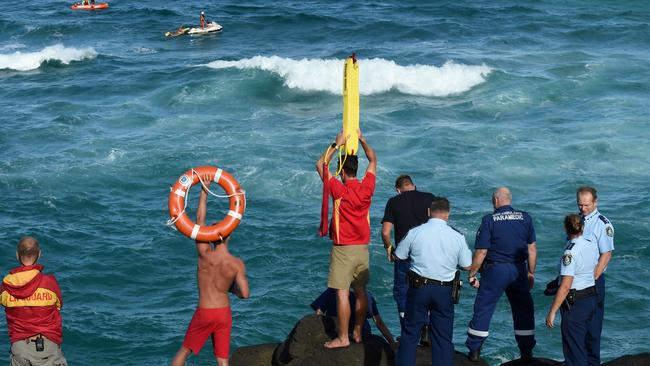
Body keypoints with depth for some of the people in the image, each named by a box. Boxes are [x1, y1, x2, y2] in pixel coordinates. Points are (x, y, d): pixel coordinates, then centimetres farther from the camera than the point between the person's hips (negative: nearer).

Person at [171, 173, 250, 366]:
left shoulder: (204, 255, -12)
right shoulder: (237, 264, -11)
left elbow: (200, 219, -8)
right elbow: (245, 294, -13)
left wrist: (205, 190, -6)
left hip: (204, 313, -1)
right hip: (224, 313, 1)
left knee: (184, 350, 17)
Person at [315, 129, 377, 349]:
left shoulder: (339, 190, -14)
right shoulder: (366, 189, -1)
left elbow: (320, 165, -4)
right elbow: (373, 161, 15)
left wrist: (337, 145, 2)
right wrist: (361, 139, 19)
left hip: (343, 248, -6)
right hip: (363, 248, 6)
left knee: (342, 293, -5)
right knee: (360, 291, 13)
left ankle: (343, 337, -4)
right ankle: (358, 333, 20)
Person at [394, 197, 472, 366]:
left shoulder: (414, 233, -7)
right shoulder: (457, 236, -6)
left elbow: (399, 256, 4)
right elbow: (467, 266, 0)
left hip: (418, 288, 0)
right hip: (444, 290, 0)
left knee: (410, 333, 11)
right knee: (443, 336, 9)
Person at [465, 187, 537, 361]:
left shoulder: (489, 220, -9)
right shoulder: (525, 218, 2)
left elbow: (481, 252, -10)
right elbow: (532, 249, 5)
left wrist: (472, 275, 0)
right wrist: (531, 273, 15)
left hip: (495, 270, -3)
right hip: (518, 269, 3)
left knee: (483, 309, 6)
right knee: (523, 310, 14)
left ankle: (474, 350, 9)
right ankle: (527, 351, 17)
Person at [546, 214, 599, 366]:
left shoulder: (571, 252, -21)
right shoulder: (592, 245, 3)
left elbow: (565, 286, -23)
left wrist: (552, 312, -20)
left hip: (574, 302, -8)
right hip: (592, 298, 8)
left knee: (574, 349, -1)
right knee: (589, 344, 19)